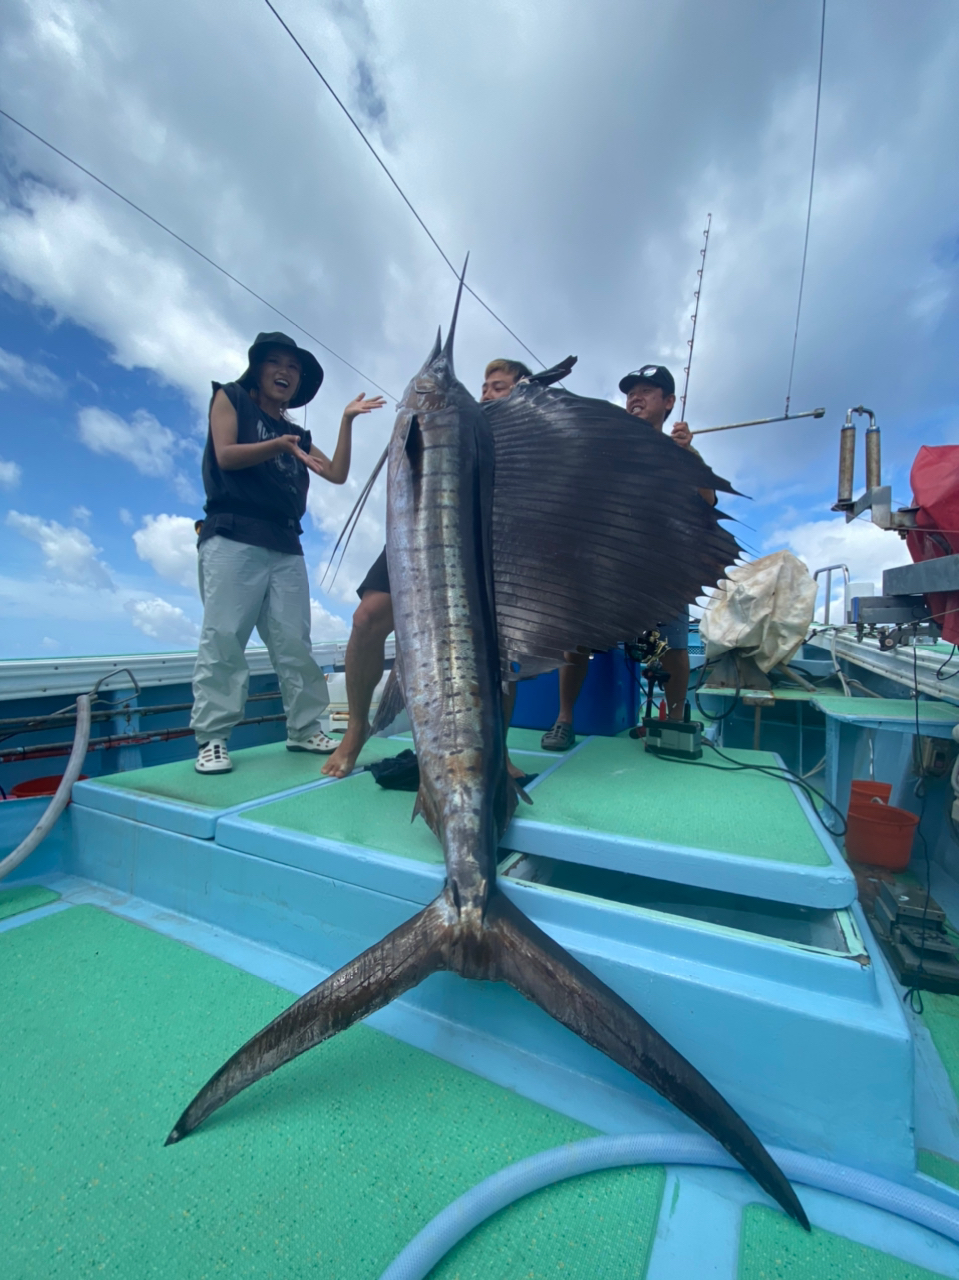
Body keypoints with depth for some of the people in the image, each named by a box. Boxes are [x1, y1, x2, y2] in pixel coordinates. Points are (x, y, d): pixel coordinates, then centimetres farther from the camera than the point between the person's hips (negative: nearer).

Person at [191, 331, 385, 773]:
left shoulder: (297, 434, 26)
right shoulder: (230, 398, 14)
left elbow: (337, 474, 14)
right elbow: (226, 455, -3)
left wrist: (347, 421, 11)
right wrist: (278, 446, -16)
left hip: (286, 546, 5)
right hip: (233, 537, -5)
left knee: (294, 642, -1)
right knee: (223, 637, -10)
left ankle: (304, 729, 4)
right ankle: (211, 739, -5)